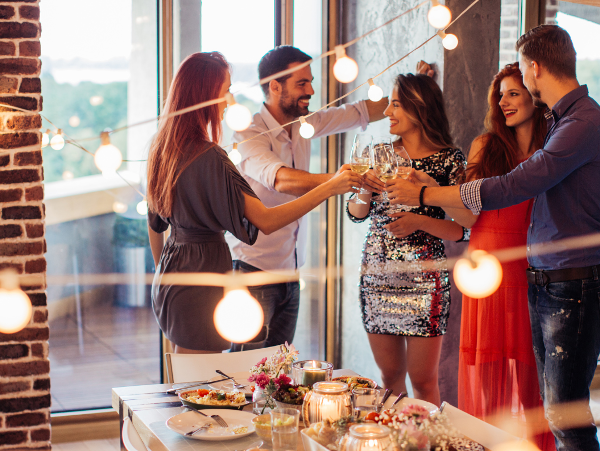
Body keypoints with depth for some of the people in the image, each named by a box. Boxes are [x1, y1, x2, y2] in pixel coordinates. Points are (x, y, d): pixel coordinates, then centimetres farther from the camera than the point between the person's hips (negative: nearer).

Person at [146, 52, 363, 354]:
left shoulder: (162, 148, 6)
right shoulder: (208, 157, -22)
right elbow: (265, 221, -24)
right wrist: (329, 188, -20)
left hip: (169, 279, 9)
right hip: (201, 278, -9)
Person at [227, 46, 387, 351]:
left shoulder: (304, 124, 7)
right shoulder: (249, 134, -17)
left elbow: (363, 112, 17)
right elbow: (281, 179, -37)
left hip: (290, 273, 8)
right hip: (254, 271, -7)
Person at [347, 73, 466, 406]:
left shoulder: (448, 160, -3)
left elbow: (459, 229, -4)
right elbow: (356, 214, 12)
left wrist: (419, 221, -18)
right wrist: (365, 193, -8)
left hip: (423, 278, -4)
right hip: (376, 274, 4)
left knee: (423, 379, -1)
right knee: (390, 375, 12)